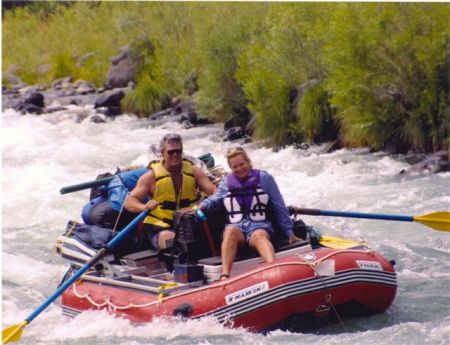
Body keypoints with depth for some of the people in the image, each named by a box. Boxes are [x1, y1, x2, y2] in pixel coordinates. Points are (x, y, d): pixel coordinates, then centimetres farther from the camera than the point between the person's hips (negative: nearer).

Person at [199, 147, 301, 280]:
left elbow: (279, 207, 11)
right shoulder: (227, 183, 17)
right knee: (231, 230, -36)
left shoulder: (264, 178, 9)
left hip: (259, 227, -1)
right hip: (236, 227, 2)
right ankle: (225, 276, -55)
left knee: (259, 236, -39)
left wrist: (289, 232, 10)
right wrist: (203, 204, 7)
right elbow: (215, 200, 32)